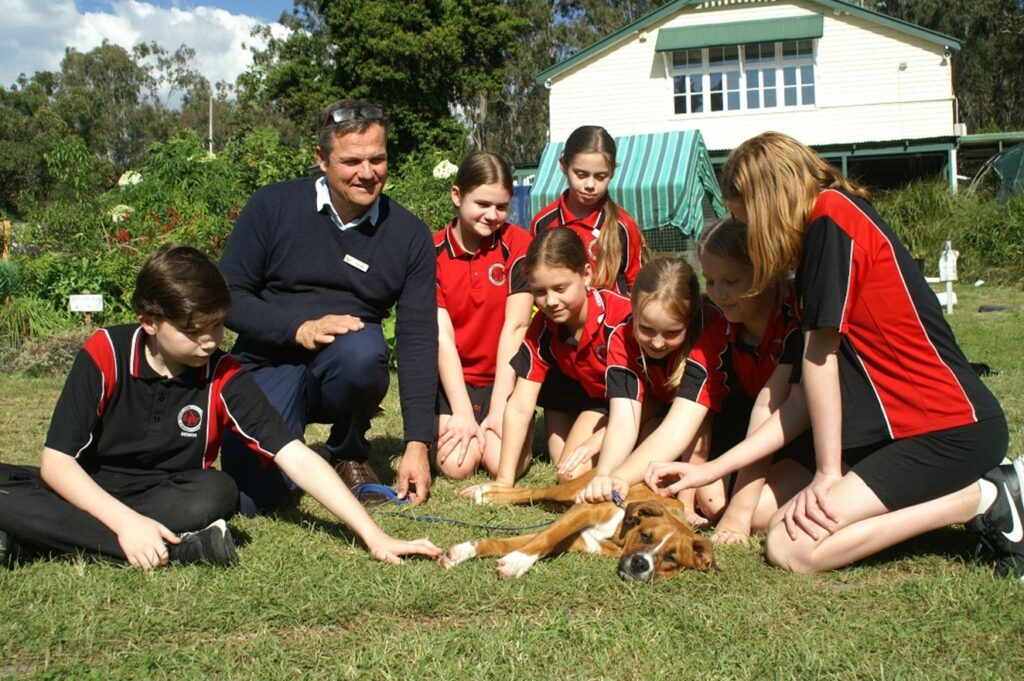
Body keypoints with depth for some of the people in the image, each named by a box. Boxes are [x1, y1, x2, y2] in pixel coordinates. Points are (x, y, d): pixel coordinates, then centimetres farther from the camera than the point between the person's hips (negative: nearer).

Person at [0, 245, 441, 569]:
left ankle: (51, 533, -28)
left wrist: (373, 536, -26)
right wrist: (126, 522, -32)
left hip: (170, 497, 0)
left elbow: (296, 457, -17)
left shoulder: (224, 378, -11)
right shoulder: (104, 355, -14)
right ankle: (176, 549, -37)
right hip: (88, 493, 0)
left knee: (217, 493, -32)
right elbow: (56, 461, -15)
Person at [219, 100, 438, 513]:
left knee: (362, 350, -36)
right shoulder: (273, 207, -4)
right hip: (270, 363, -1)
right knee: (252, 497, -21)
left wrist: (417, 444, -12)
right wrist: (298, 329, -22)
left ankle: (350, 455, -5)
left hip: (347, 363, 1)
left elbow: (419, 339, -5)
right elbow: (227, 296, -4)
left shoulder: (409, 235, -2)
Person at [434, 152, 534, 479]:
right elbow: (442, 337, -13)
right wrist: (462, 413, -20)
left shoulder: (517, 244, -7)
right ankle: (446, 431, 13)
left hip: (505, 377, 0)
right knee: (457, 464, -21)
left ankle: (493, 424, 12)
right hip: (451, 379, 0)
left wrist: (498, 407, -17)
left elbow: (514, 328, -12)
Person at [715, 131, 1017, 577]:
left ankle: (984, 499, -6)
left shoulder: (830, 216, -12)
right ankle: (961, 487, 9)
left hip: (952, 429, -10)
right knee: (763, 510, 7)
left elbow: (819, 357, -14)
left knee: (790, 548, -18)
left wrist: (828, 473, -8)